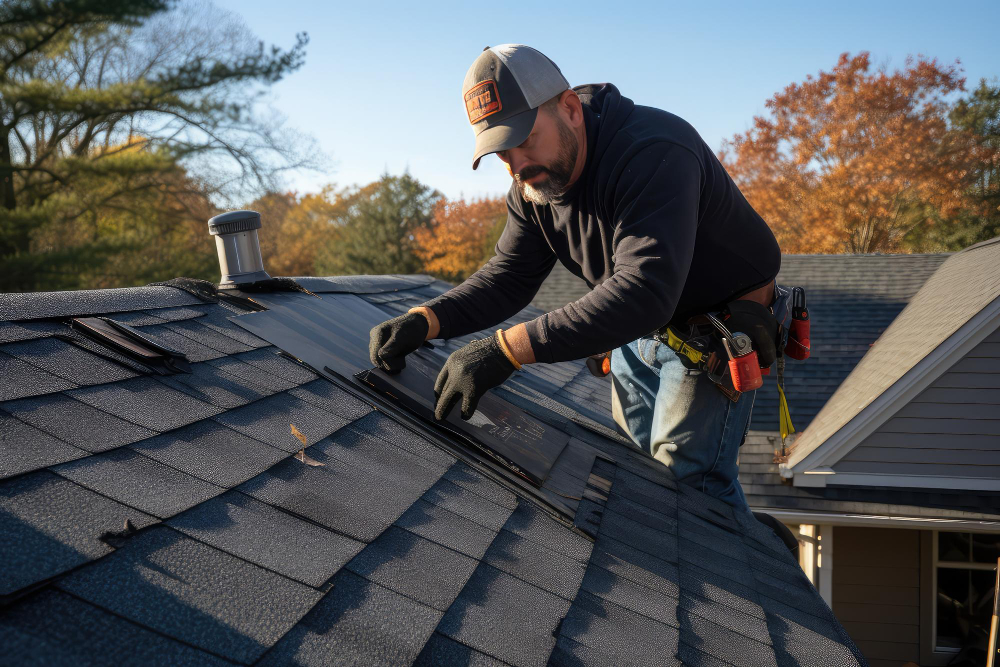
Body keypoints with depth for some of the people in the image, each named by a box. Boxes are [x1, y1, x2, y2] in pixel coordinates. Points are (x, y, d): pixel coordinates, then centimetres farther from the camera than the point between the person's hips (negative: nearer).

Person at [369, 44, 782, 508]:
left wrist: (507, 348, -50)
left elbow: (643, 291, -46)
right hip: (640, 330, 8)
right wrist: (423, 321, -24)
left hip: (718, 327, -8)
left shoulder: (654, 154, -35)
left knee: (687, 476, -14)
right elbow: (508, 277, -4)